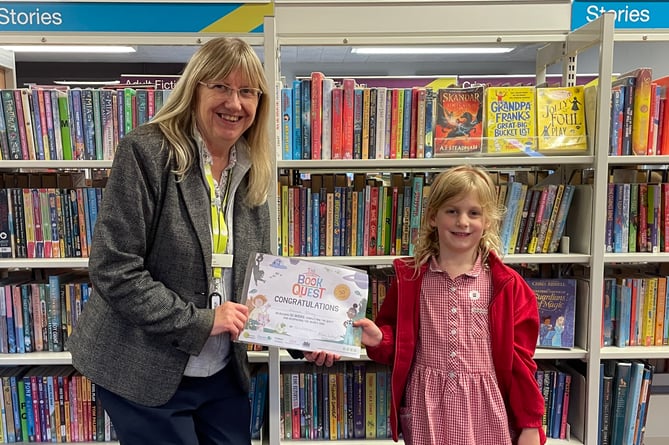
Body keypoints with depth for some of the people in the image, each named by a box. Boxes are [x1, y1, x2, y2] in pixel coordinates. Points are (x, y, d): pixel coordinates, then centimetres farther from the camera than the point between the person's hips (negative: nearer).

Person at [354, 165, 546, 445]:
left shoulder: (506, 284, -4)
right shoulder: (409, 277, 0)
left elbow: (519, 358, -1)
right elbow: (398, 342, 9)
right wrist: (378, 338, -11)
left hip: (483, 407, 0)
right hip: (426, 406, 1)